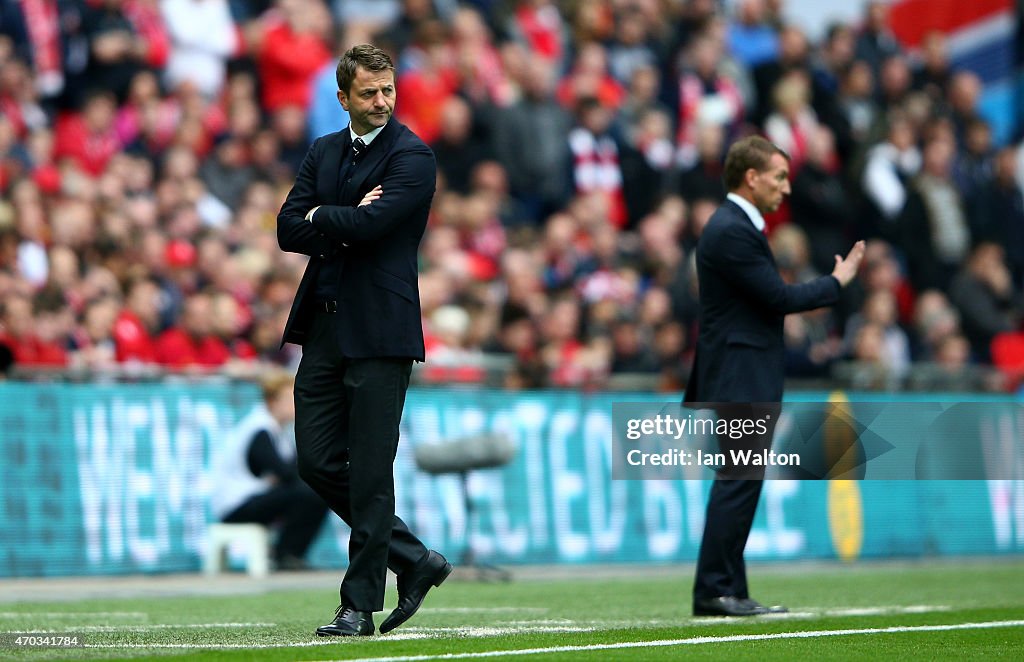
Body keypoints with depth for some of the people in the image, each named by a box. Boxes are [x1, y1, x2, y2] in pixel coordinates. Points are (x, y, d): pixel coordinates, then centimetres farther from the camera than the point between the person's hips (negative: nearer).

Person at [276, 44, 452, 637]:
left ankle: (361, 604, 5)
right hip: (324, 325, 7)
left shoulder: (412, 156, -6)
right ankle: (416, 560, 21)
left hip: (379, 331, -7)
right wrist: (346, 222, -10)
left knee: (370, 472, -4)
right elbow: (289, 230, 5)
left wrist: (319, 217, -3)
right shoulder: (324, 152, 14)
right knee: (317, 461, 7)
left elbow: (369, 223, -20)